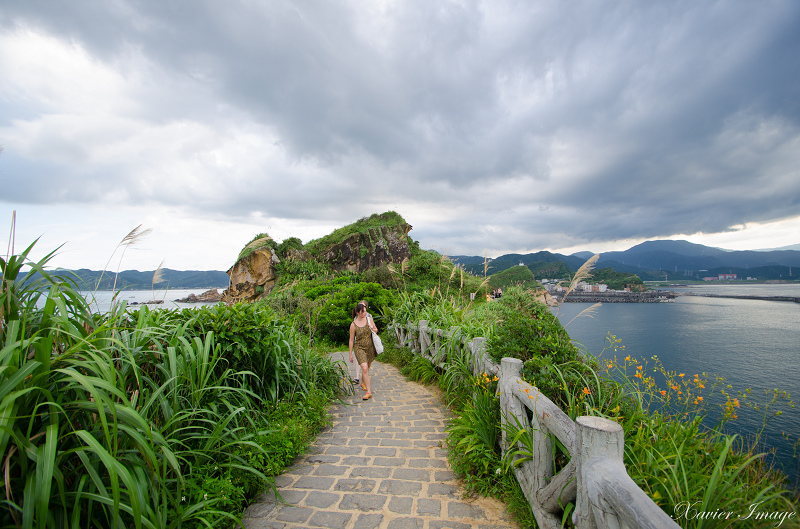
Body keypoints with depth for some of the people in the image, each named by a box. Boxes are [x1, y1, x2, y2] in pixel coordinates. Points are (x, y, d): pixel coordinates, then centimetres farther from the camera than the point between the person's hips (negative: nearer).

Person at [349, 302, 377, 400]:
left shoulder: (368, 320, -1)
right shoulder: (353, 325, -12)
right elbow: (351, 340, -4)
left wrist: (372, 328, -5)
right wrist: (350, 354, -2)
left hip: (370, 347, 4)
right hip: (359, 348, -4)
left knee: (367, 367, 18)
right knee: (364, 369, -18)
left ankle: (363, 383, 45)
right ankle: (368, 392, -14)